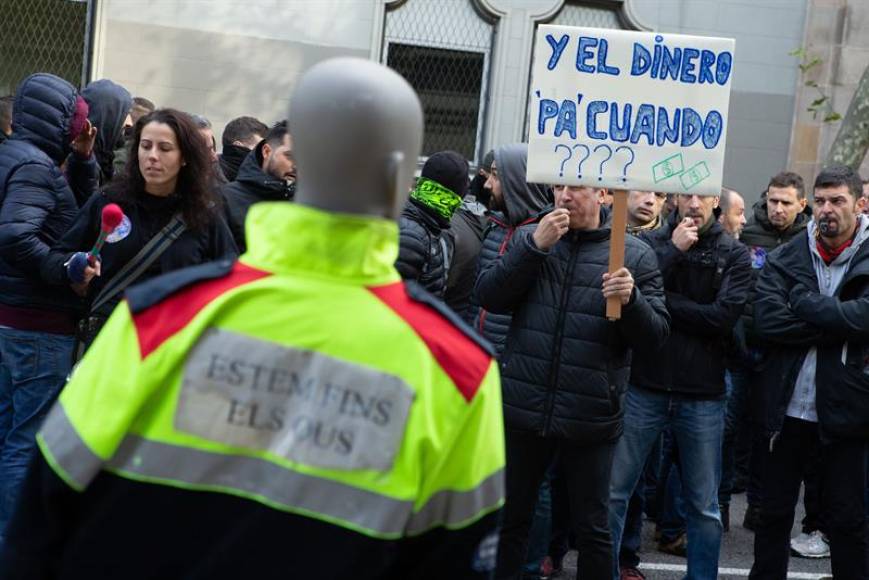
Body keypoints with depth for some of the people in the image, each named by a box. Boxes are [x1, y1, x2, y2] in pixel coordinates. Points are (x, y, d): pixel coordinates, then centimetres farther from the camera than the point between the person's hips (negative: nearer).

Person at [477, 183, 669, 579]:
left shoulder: (635, 254, 0)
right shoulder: (529, 237, 6)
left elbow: (656, 331, -3)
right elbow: (488, 297, -5)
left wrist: (632, 300, -23)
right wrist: (534, 247, -15)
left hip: (590, 417, -2)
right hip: (522, 408, 2)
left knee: (591, 528, 9)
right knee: (511, 517, 15)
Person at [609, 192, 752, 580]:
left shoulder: (733, 255, 1)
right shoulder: (651, 242, 2)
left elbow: (725, 317, -12)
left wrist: (664, 302, -11)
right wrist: (673, 251, -14)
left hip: (703, 394, 0)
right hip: (644, 387, 0)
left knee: (704, 505, 9)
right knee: (613, 491, 4)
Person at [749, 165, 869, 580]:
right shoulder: (785, 259, 2)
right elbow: (766, 320, -13)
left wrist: (802, 300, -14)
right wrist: (836, 327, -18)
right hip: (787, 408, 2)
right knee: (774, 513, 13)